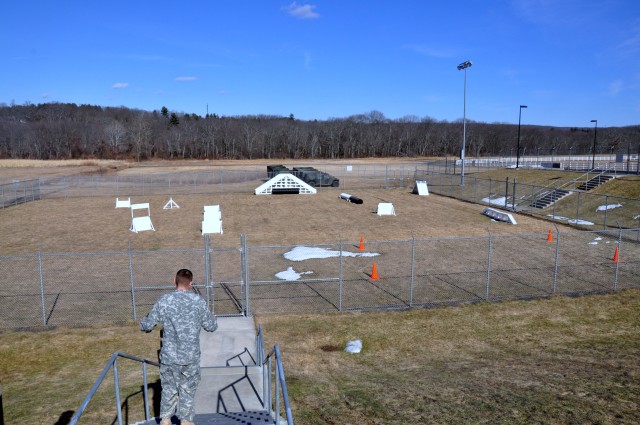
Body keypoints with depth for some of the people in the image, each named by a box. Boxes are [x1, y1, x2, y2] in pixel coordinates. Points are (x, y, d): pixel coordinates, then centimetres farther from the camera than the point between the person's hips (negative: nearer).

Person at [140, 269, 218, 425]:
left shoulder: (164, 300, -6)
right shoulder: (198, 301, -7)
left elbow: (147, 325, 1)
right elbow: (211, 326, 0)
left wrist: (143, 324, 24)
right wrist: (213, 318, 22)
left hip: (169, 356, 1)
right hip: (191, 357, -1)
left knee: (169, 388, 19)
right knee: (187, 390, 15)